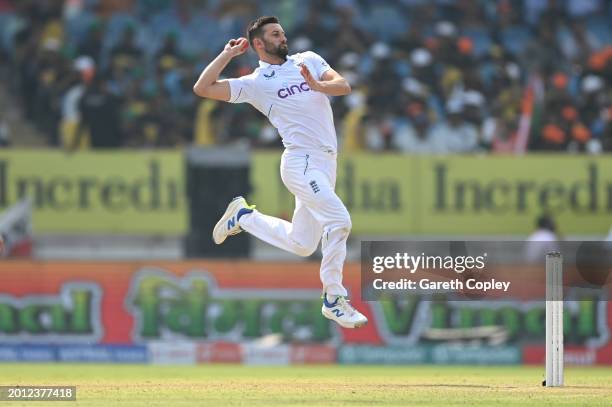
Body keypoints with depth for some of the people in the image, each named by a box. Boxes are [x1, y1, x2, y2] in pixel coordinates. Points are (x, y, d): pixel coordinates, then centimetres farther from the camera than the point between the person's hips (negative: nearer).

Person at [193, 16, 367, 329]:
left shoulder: (308, 60, 14)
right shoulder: (256, 83, -1)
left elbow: (343, 86, 0)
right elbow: (202, 88, -8)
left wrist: (318, 86, -20)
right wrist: (228, 54, -3)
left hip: (326, 163, 6)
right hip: (301, 163, -6)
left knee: (301, 244, 10)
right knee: (339, 220, -23)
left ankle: (243, 216, 30)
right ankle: (334, 300, -14)